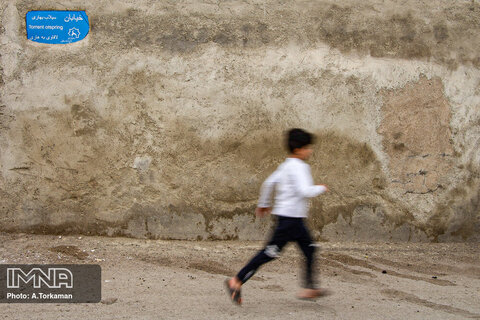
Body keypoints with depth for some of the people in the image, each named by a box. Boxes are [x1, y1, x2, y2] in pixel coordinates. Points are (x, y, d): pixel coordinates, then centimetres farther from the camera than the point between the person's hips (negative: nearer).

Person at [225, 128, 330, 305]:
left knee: (309, 249, 13)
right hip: (290, 217, -10)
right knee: (270, 252, -7)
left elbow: (269, 183, 18)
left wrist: (263, 204, 28)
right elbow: (305, 191, -27)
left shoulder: (285, 166, 13)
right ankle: (236, 282, -3)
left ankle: (309, 287, 17)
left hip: (295, 219, 10)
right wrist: (320, 188, -9)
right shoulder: (299, 167, -16)